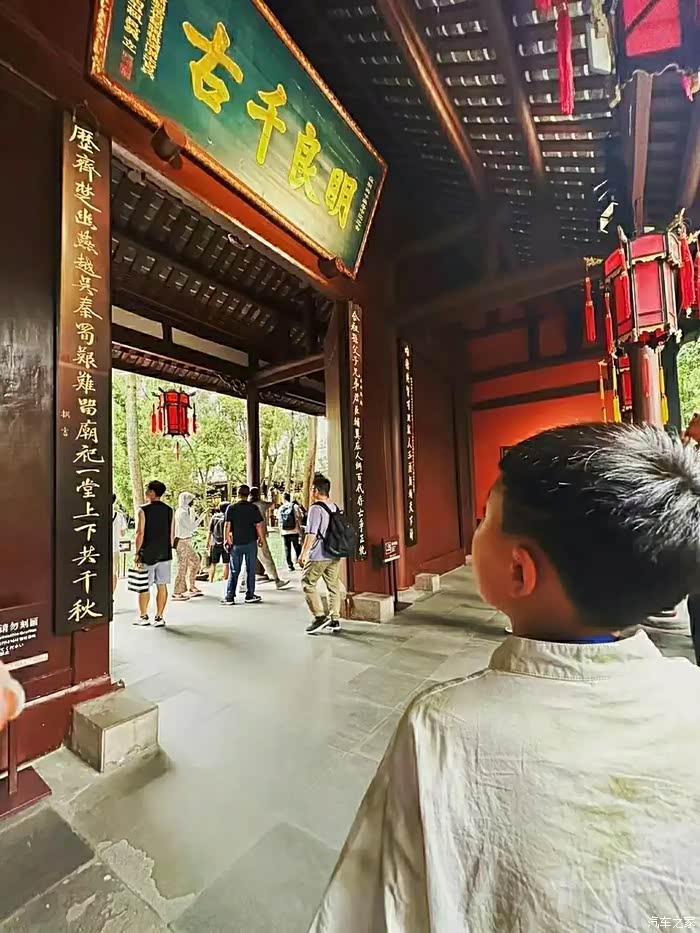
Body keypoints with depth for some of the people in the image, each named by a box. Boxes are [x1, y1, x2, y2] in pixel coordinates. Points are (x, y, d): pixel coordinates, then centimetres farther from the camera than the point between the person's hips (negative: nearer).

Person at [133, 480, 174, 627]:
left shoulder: (143, 510, -9)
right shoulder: (169, 510, 5)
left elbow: (140, 533, -11)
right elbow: (172, 534, 7)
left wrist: (137, 552, -3)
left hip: (148, 554, -4)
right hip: (165, 554, 4)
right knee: (162, 586, 8)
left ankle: (143, 616, 18)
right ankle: (159, 617, 12)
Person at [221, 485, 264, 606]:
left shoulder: (231, 508, -4)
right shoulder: (254, 508, -4)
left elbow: (227, 525, -6)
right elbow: (258, 525, -5)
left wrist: (227, 540, 3)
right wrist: (261, 538, 8)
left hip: (236, 543, 1)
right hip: (251, 542, 0)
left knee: (234, 571, 9)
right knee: (250, 569, 9)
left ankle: (229, 597, 9)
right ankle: (250, 595, 14)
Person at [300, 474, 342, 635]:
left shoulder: (316, 508, -14)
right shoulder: (335, 507, 9)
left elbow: (311, 533, -19)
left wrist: (304, 553, -15)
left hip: (318, 555, -8)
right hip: (335, 554, 8)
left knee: (308, 584, 4)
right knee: (333, 586, 12)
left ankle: (320, 617, 1)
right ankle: (334, 620, 18)